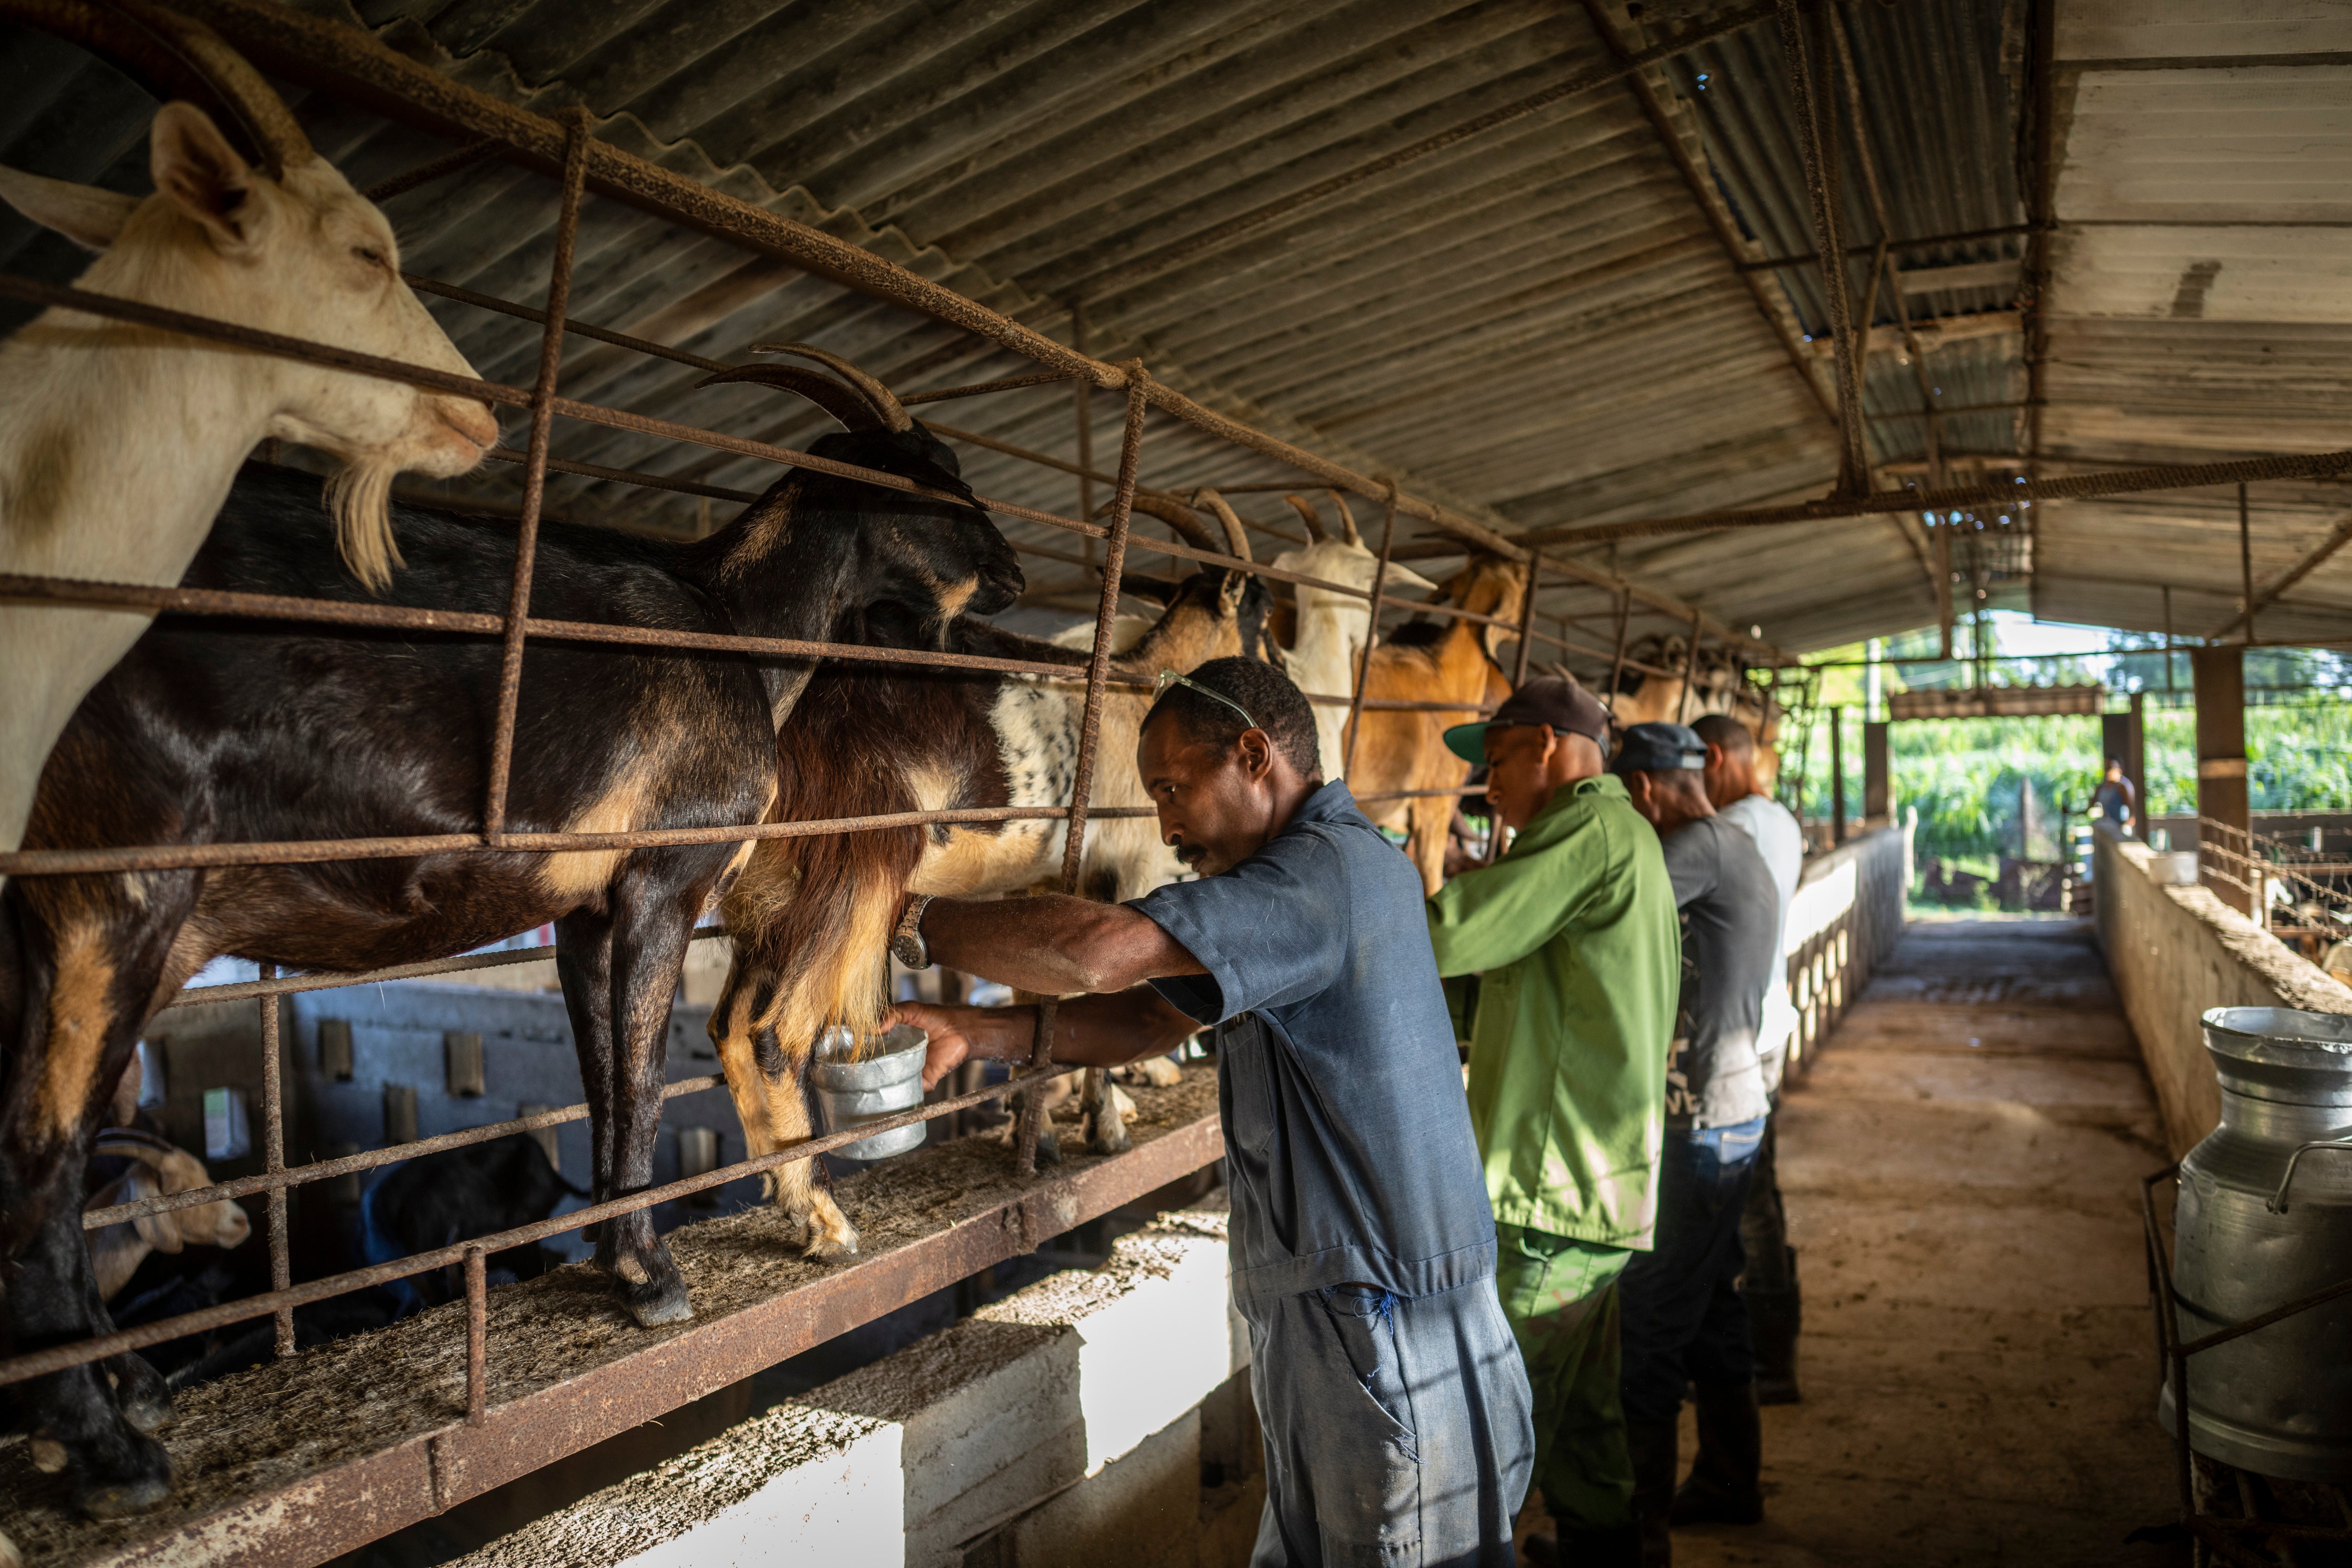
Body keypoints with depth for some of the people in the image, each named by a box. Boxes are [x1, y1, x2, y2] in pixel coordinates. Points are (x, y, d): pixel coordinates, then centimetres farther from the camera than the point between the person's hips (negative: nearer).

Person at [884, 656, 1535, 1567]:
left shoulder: (1330, 871, -22)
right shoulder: (1318, 870, 11)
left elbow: (1100, 950, -32)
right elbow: (1156, 1015, 9)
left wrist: (916, 922, -18)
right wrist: (988, 1033, -3)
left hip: (1392, 1346, -9)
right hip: (1320, 1320, 9)